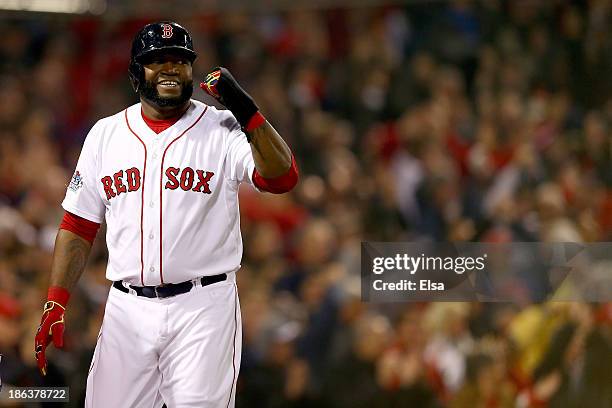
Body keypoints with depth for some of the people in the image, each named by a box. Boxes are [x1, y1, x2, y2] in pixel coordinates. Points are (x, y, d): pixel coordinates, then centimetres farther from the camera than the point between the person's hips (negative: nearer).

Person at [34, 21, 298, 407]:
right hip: (127, 309, 3)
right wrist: (55, 305, 2)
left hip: (203, 306, -3)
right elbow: (78, 227, 11)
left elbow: (282, 178, -16)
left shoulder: (222, 129, 0)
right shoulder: (105, 135, 10)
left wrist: (246, 111, -26)